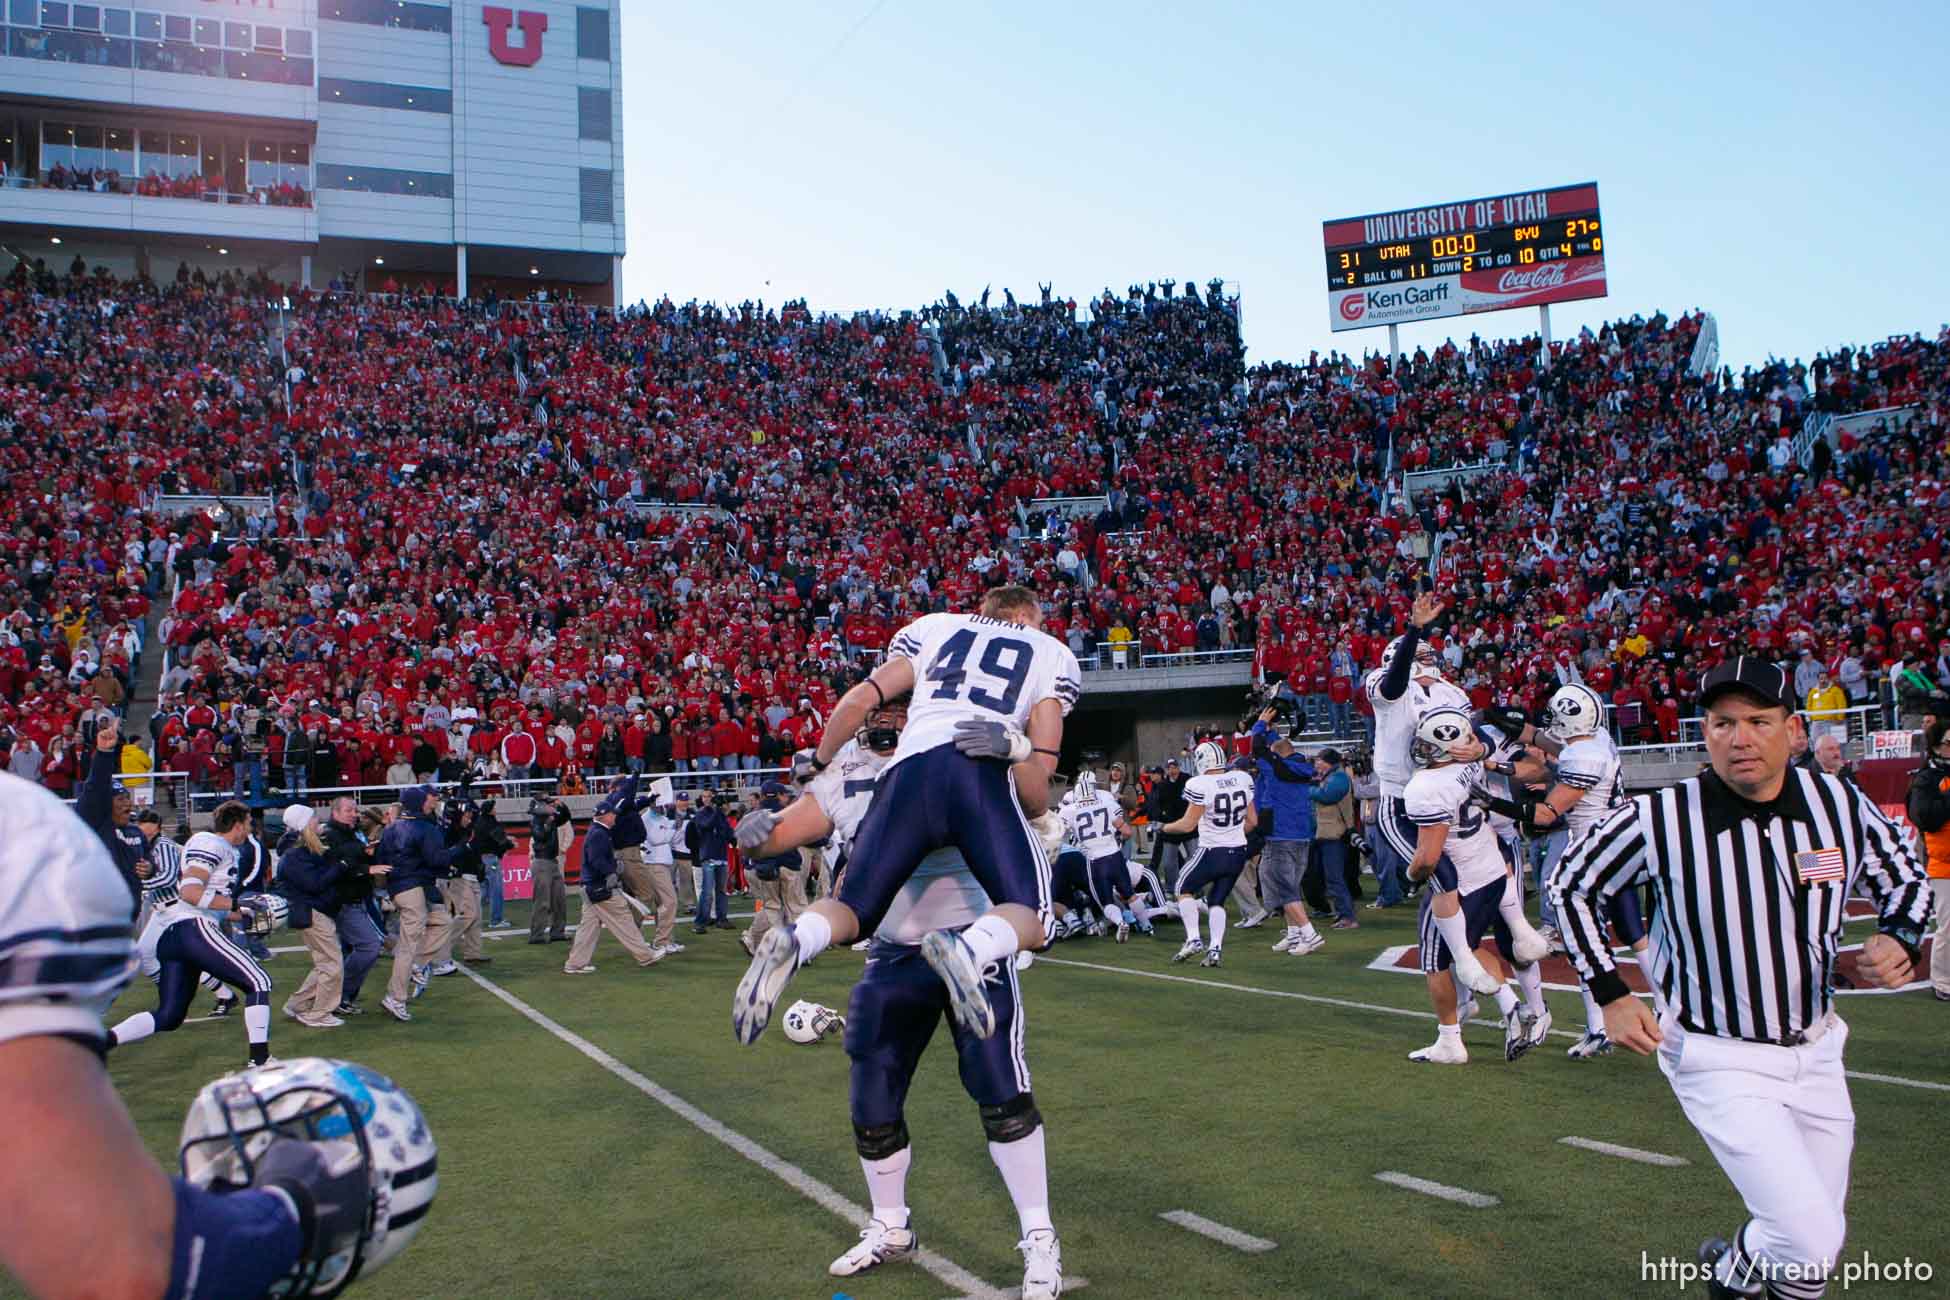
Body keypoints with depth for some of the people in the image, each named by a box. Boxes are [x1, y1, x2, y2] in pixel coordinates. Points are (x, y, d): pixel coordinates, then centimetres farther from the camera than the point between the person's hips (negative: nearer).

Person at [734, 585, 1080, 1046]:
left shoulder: (933, 626, 30)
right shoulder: (1052, 653, 27)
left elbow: (863, 698, 19)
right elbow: (1042, 759, 14)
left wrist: (820, 762, 32)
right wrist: (1038, 809, 30)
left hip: (910, 768, 2)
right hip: (984, 772, -2)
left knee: (854, 911, 11)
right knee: (1032, 916, 1)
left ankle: (794, 941, -24)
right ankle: (969, 949, -33)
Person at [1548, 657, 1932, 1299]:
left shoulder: (1843, 806, -9)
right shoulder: (1658, 819, -20)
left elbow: (1905, 874, 11)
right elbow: (1571, 885, -4)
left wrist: (1899, 939, -10)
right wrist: (1609, 995, -8)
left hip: (1816, 1053, 5)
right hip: (1719, 1060, -4)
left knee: (1817, 1242, 16)